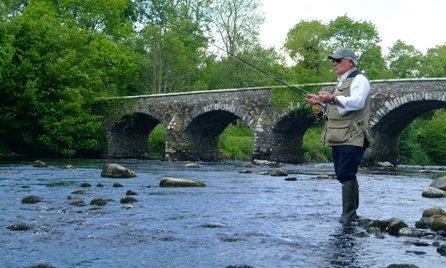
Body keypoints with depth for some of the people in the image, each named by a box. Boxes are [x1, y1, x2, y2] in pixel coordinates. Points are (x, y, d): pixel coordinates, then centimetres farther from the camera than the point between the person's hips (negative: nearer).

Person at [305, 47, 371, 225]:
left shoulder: (359, 79, -5)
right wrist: (320, 102, 15)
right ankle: (351, 213, 20)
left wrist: (332, 99, -31)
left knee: (346, 175, -13)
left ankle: (348, 215, -10)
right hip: (338, 138, 10)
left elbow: (357, 102, -22)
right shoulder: (341, 83, 25)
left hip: (351, 138, -10)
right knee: (343, 175, 12)